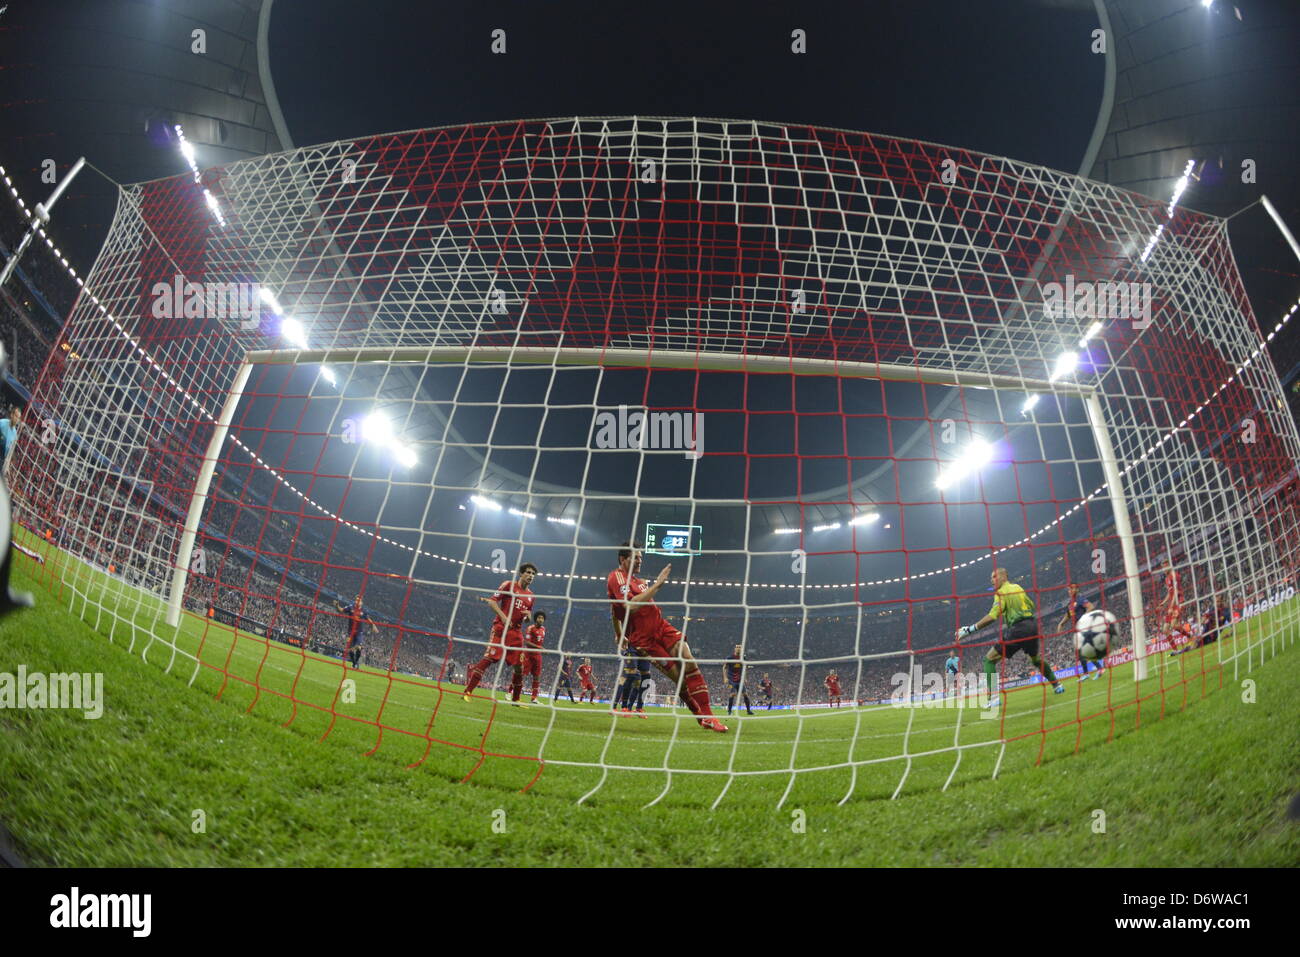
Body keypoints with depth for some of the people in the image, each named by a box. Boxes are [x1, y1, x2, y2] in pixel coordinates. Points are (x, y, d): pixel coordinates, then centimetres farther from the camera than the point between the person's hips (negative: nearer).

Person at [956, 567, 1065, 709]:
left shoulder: (1001, 592, -7)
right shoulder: (1017, 587, 15)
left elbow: (993, 616, -19)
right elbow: (1031, 605, 25)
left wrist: (970, 629, -20)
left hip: (1018, 628, -8)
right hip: (1032, 625, 8)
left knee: (989, 659, -2)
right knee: (1036, 658, 34)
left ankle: (993, 697, -13)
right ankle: (1057, 685, 44)